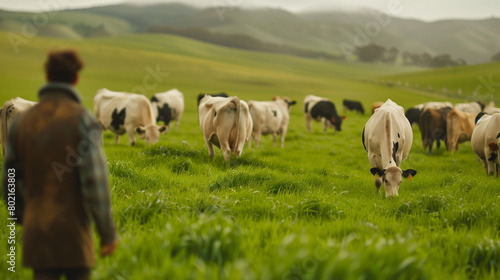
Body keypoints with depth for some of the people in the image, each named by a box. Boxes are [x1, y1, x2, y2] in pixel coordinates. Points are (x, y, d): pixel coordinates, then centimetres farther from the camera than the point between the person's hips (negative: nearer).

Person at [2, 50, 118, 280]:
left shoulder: (22, 121, 5)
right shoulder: (82, 119, -10)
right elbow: (95, 179, -16)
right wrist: (108, 232, -10)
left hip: (37, 230, 4)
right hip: (73, 228, -4)